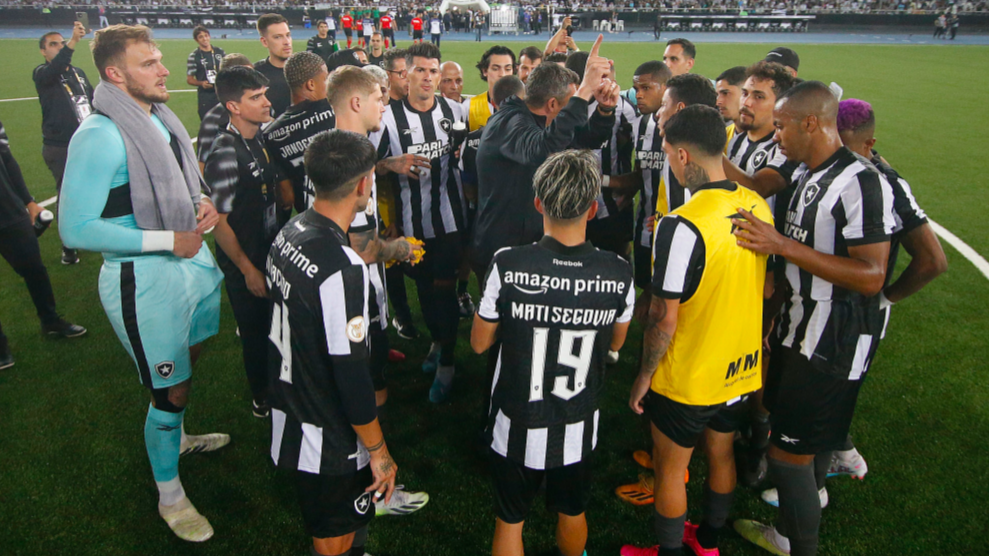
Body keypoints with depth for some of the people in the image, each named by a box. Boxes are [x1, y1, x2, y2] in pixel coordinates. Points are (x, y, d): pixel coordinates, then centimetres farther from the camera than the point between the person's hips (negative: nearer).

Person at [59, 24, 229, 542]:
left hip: (192, 260, 8)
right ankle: (169, 497, 25)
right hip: (144, 280, -8)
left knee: (188, 357, 25)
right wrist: (168, 241, -22)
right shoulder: (99, 136, -21)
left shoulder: (163, 118, 6)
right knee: (172, 389, 3)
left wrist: (203, 202, -2)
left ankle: (176, 437, 54)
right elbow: (76, 229, -24)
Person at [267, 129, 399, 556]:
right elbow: (350, 373, -26)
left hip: (287, 422, 8)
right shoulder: (341, 268, -31)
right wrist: (378, 451, -15)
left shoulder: (290, 232, -3)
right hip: (329, 443, -8)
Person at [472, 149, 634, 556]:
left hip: (517, 428, -2)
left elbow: (480, 343, -9)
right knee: (573, 514, 28)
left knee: (509, 522, 21)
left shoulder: (508, 265, -24)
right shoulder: (618, 273, -18)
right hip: (578, 430, 2)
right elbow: (615, 343, 1)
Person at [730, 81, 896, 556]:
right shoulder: (805, 174, 8)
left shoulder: (861, 183, -20)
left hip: (834, 342, -9)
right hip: (799, 326, 9)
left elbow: (871, 276, -25)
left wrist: (782, 245, -28)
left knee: (789, 451, -1)